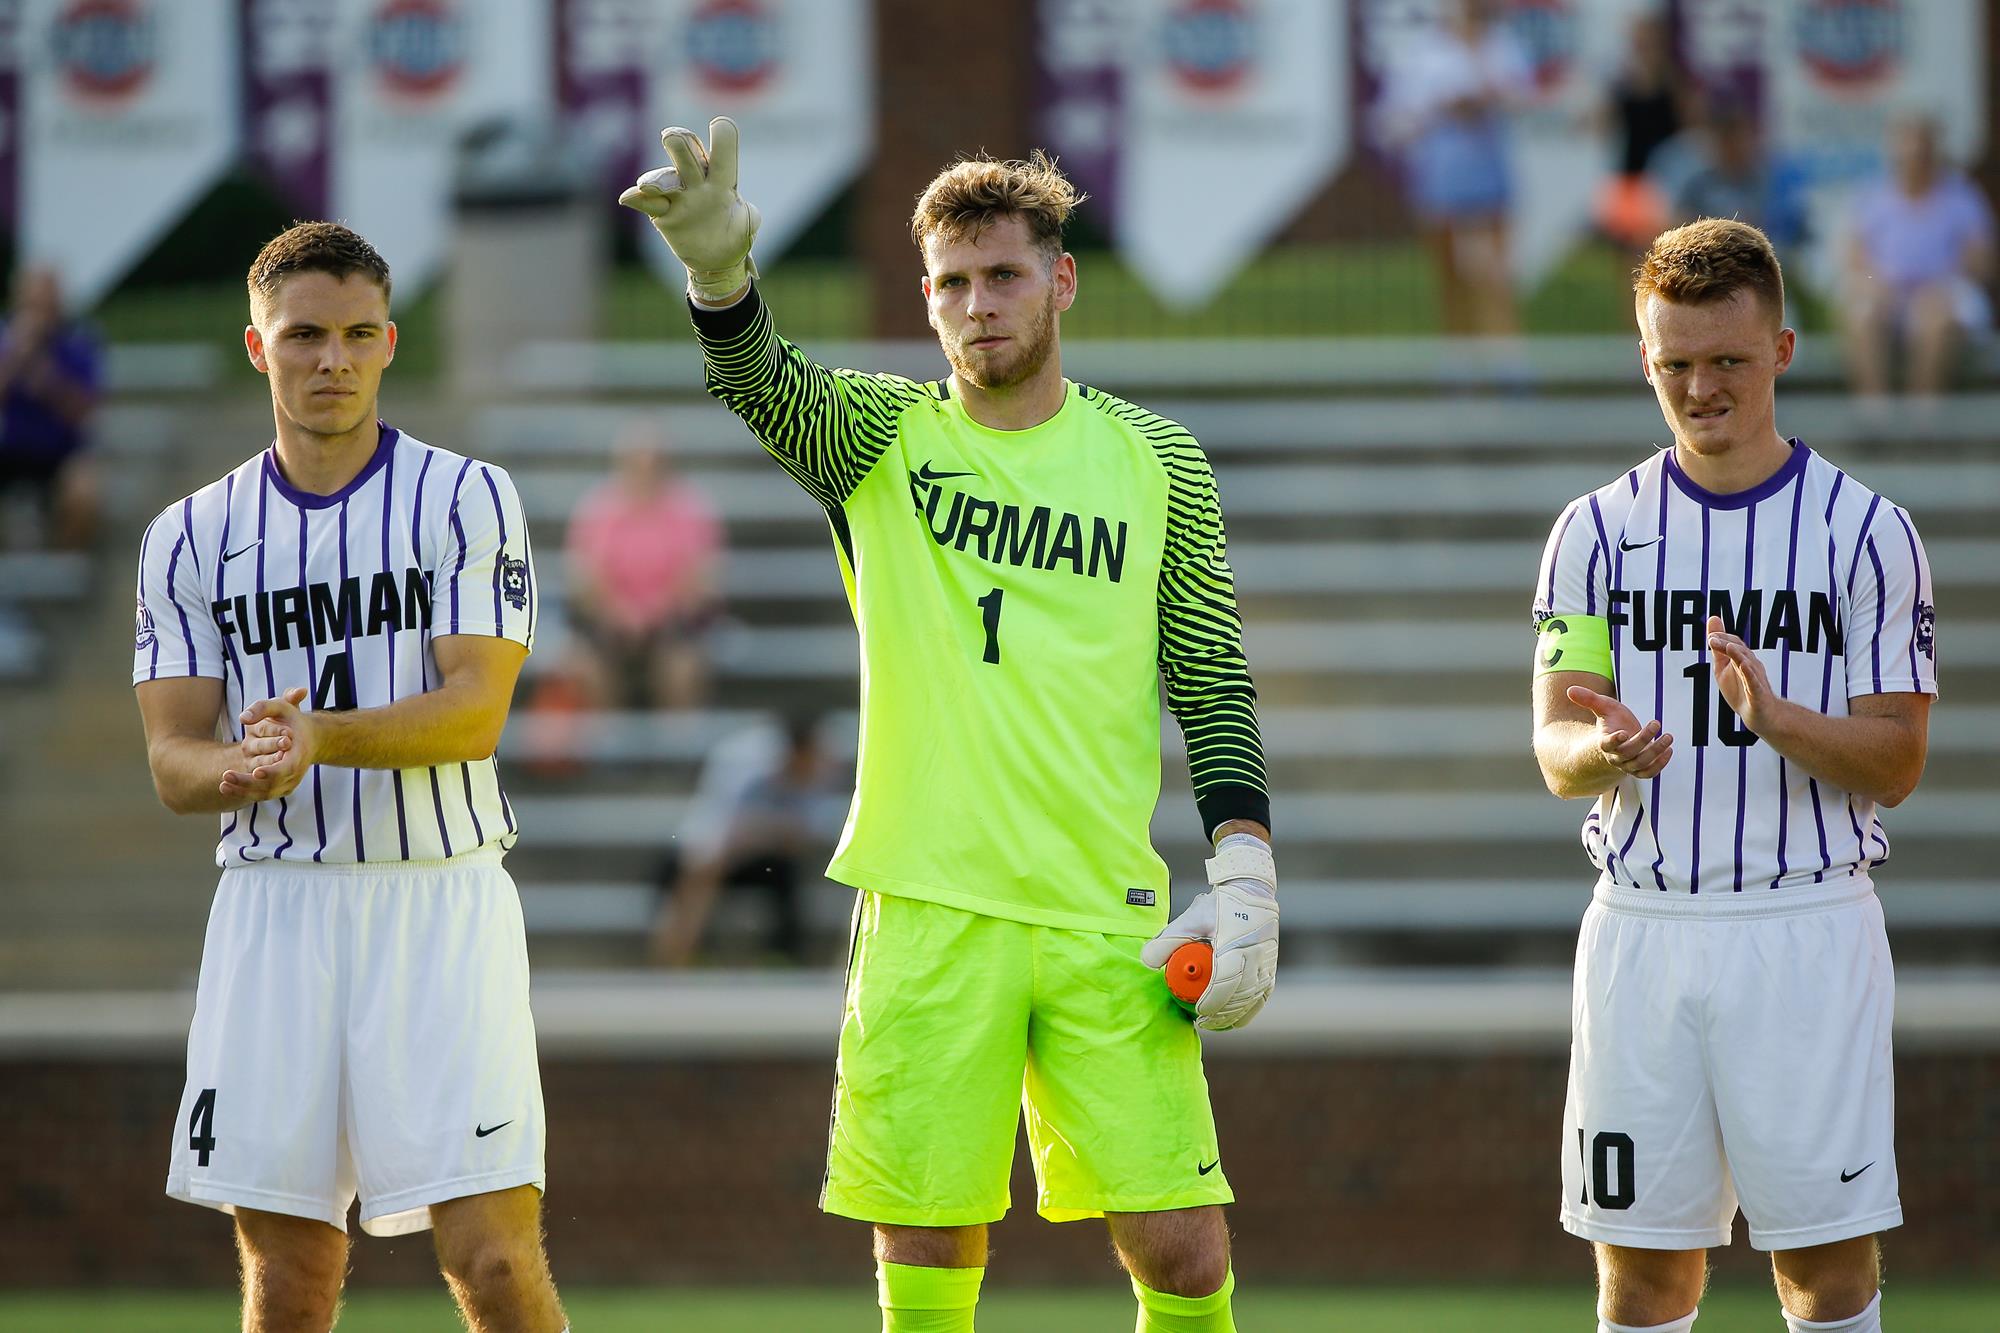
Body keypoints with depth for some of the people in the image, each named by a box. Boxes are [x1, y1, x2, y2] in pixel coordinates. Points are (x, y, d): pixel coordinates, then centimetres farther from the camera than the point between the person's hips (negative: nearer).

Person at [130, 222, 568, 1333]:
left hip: (439, 900, -3)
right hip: (273, 900, 3)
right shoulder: (191, 535, 9)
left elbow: (476, 709, -10)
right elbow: (172, 762, 3)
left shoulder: (466, 501, 1)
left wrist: (320, 735, -26)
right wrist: (240, 769, -21)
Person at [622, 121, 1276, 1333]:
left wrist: (1246, 867, -1)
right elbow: (760, 382, -17)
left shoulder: (1154, 461, 8)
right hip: (927, 913, 0)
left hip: (1110, 917, 1)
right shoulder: (880, 439, 4)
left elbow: (1214, 682, 12)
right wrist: (722, 272, -39)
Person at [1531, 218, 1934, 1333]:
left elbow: (1896, 761, -3)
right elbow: (1555, 747, 0)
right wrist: (1603, 748, -24)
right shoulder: (1600, 531, 7)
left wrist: (1772, 714, -22)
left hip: (1809, 926, -2)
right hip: (1642, 929, 2)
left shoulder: (1865, 530, 0)